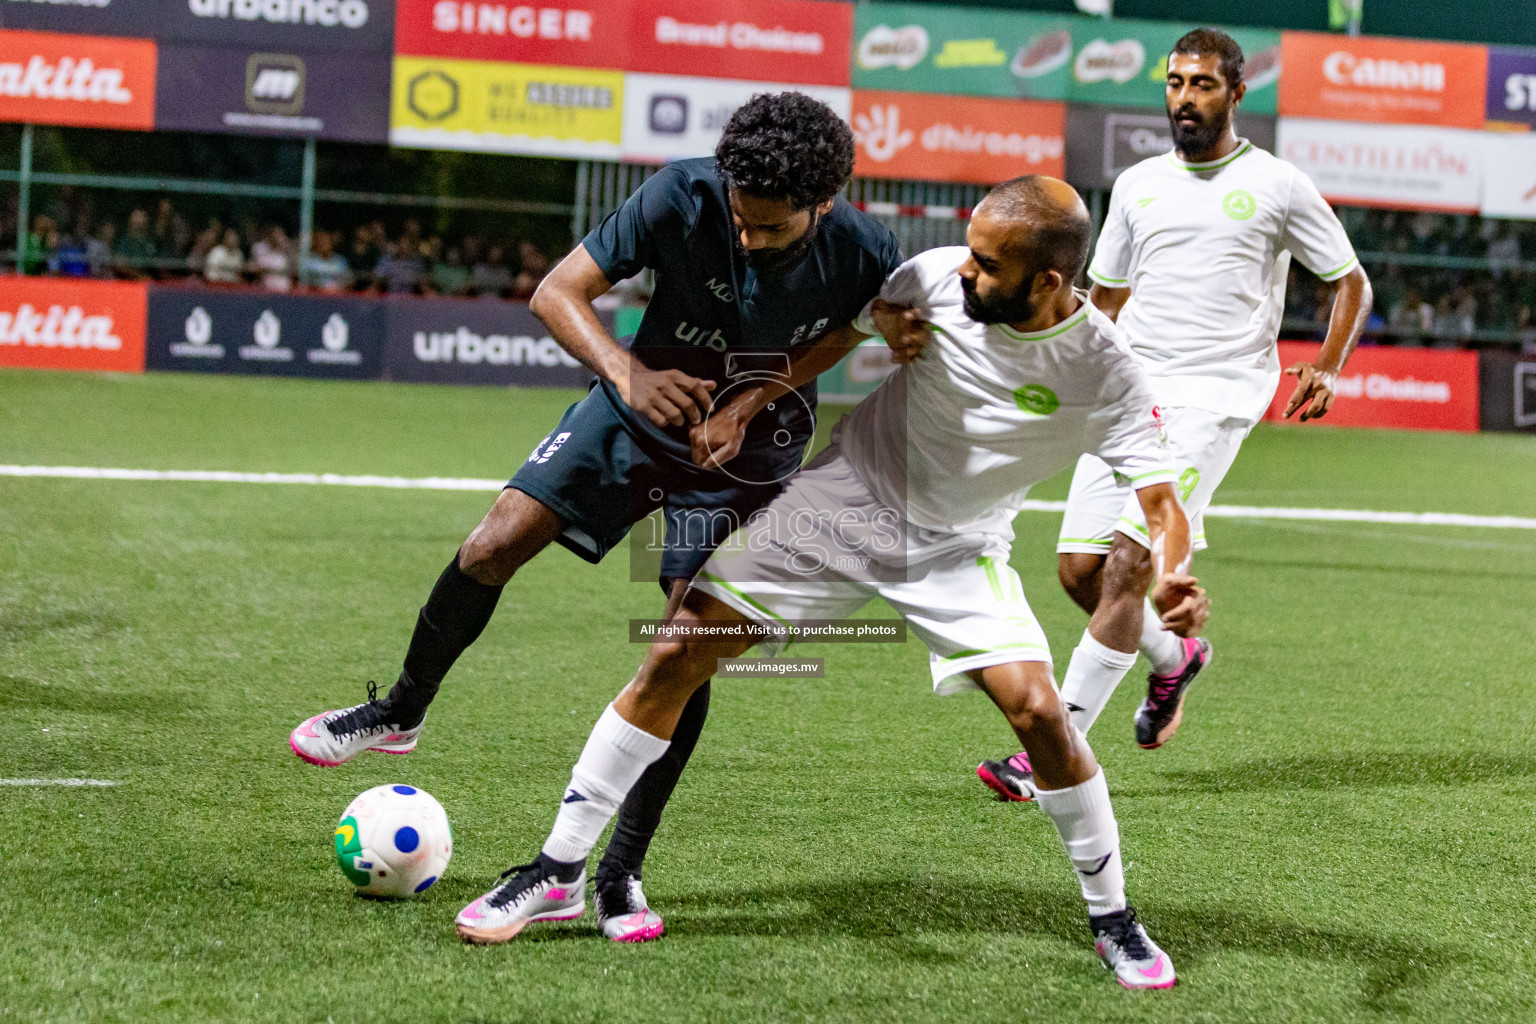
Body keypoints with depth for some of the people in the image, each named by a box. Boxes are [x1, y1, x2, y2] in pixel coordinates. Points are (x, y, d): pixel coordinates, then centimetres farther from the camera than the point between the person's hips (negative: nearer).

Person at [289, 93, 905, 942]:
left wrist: (748, 403, -17)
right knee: (491, 549, -10)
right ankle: (400, 714, 18)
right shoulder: (682, 195, -26)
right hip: (641, 405, 1)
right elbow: (558, 291, -20)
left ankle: (619, 874, 3)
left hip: (747, 449, -1)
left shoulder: (864, 254, -25)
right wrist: (627, 374, -39)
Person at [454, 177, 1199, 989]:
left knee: (1037, 710, -20)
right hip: (843, 499, 2)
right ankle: (558, 873, 6)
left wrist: (1168, 578, -42)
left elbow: (1161, 502, -21)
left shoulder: (1101, 372, -22)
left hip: (956, 550, -2)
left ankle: (1112, 917, 6)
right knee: (676, 654, -7)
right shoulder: (937, 277, -16)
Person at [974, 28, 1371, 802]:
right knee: (1079, 568, -2)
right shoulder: (1137, 184, 15)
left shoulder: (1276, 186, 3)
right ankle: (1174, 657, 30)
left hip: (1215, 397, -5)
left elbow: (1351, 282, 11)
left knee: (1129, 562, -18)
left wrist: (1326, 369, -3)